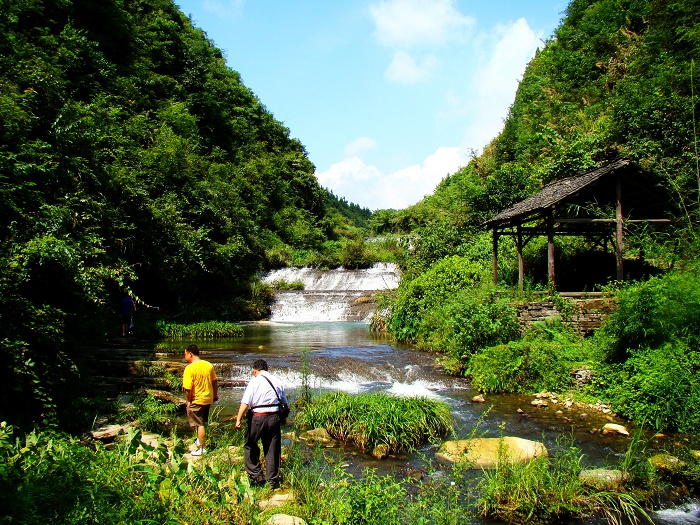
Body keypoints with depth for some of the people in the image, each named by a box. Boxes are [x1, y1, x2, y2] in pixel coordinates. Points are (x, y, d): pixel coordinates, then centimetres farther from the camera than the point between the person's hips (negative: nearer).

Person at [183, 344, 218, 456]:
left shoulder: (189, 368, -18)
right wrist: (215, 395, 20)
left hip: (196, 400, -6)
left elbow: (188, 388, -21)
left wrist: (188, 401, -7)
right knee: (203, 422, 24)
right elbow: (215, 382, 9)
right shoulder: (209, 365, 0)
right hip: (208, 399, 6)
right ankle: (200, 440, 39)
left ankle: (202, 448, 12)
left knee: (200, 424, 4)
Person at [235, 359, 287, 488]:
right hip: (274, 418, 4)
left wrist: (238, 419, -13)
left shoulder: (254, 381, -4)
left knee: (250, 446, 14)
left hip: (258, 418, -4)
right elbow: (284, 403, 14)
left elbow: (245, 403, -13)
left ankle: (256, 476, 13)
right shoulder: (277, 382, 10)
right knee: (273, 449, 12)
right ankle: (273, 480, 18)